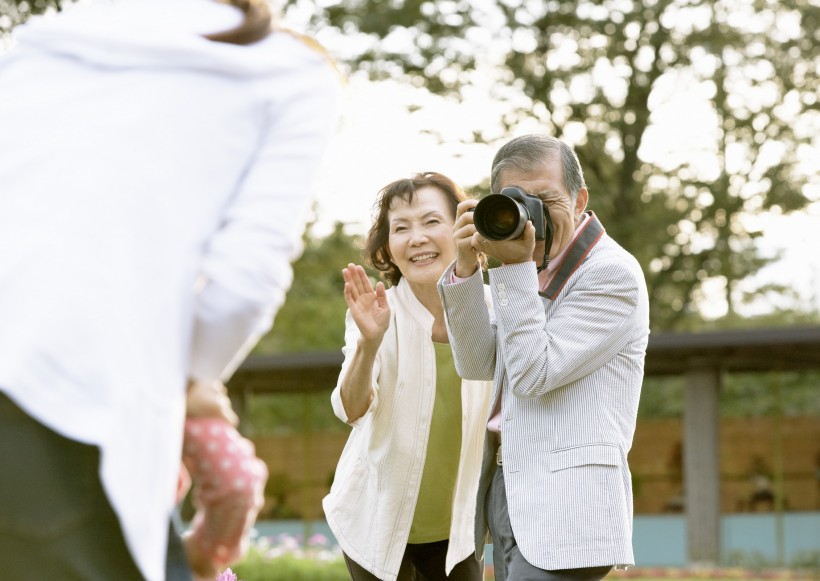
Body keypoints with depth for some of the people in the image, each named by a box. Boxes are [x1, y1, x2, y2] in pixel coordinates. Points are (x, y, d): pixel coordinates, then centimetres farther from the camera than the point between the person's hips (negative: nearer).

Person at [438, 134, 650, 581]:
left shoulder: (612, 273, -11)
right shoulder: (534, 272, 14)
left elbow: (534, 374, -16)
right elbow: (478, 365, 8)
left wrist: (515, 267, -15)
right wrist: (465, 268, -2)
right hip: (506, 493, 8)